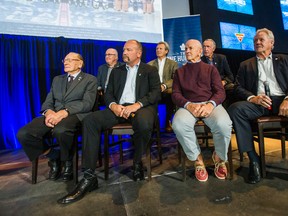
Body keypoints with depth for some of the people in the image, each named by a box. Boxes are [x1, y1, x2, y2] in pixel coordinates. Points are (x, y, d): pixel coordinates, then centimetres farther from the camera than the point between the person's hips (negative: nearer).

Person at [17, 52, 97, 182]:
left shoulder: (90, 80, 8)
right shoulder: (57, 79, 25)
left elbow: (87, 103, -7)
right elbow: (48, 102, 16)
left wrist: (64, 112, -22)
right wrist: (48, 112, -10)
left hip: (75, 115, -5)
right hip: (53, 115, 5)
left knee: (60, 131, -38)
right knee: (23, 134, -19)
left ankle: (68, 161, -5)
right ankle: (53, 157, 6)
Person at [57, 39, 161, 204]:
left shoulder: (150, 70, 13)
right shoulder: (116, 71, 24)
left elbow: (156, 93, -2)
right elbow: (108, 93, 15)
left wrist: (137, 105, -20)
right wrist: (113, 105, -10)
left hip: (141, 107, -3)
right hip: (119, 108, 4)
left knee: (144, 123, -39)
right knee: (90, 120, -22)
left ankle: (138, 162, -7)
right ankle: (89, 176, -19)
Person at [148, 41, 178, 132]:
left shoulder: (173, 64, 14)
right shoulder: (150, 64, 20)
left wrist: (164, 86, -19)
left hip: (167, 91, -1)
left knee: (172, 93, -35)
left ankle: (168, 121, -16)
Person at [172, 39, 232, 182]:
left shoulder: (210, 69, 19)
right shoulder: (179, 71, 21)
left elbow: (220, 92, 6)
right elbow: (175, 94, 7)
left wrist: (210, 104, -18)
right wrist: (188, 105, -15)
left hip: (210, 104, 0)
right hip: (189, 105, 0)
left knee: (223, 124, -33)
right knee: (179, 124, -35)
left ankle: (219, 157, 0)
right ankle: (197, 159, -8)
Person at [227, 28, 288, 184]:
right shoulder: (246, 65, 23)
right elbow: (238, 88, 11)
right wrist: (252, 98, -11)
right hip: (259, 102, 1)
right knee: (235, 108, -32)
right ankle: (253, 159, -23)